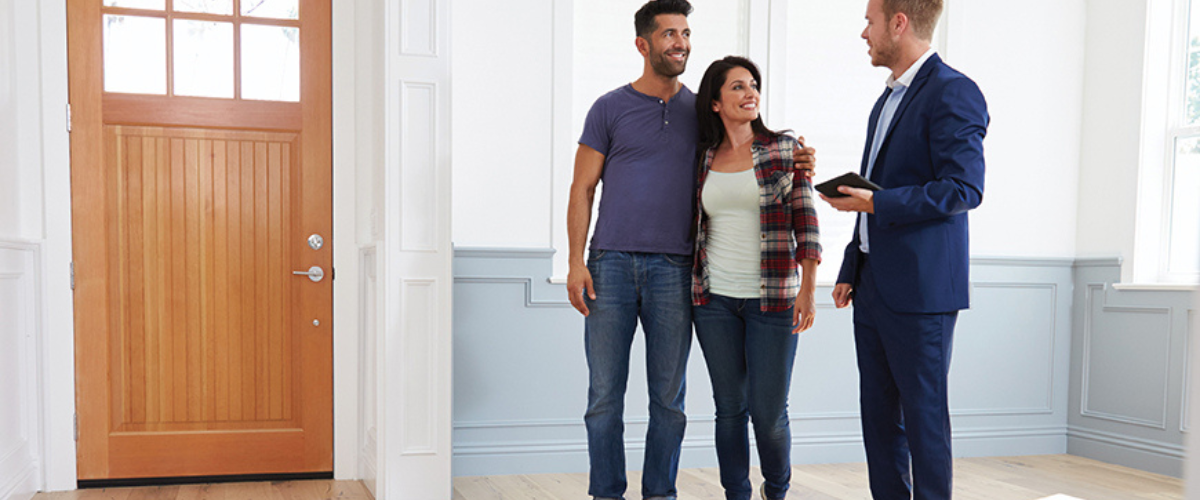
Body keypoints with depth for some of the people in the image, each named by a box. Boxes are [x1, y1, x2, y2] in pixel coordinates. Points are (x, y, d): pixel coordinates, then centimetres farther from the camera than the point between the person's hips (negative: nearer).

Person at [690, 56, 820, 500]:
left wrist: (808, 288, -9)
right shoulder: (702, 159, 7)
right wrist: (687, 290, 13)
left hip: (773, 297, -2)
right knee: (730, 408, 7)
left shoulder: (784, 148, 0)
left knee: (768, 411, 1)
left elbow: (805, 220, -2)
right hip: (715, 298, 2)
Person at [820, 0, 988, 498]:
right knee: (878, 413, 13)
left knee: (923, 414, 0)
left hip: (919, 290, -9)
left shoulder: (952, 92, -10)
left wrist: (876, 203, -19)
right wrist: (850, 271, 19)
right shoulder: (888, 100, 19)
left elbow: (963, 189, -18)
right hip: (874, 287, 9)